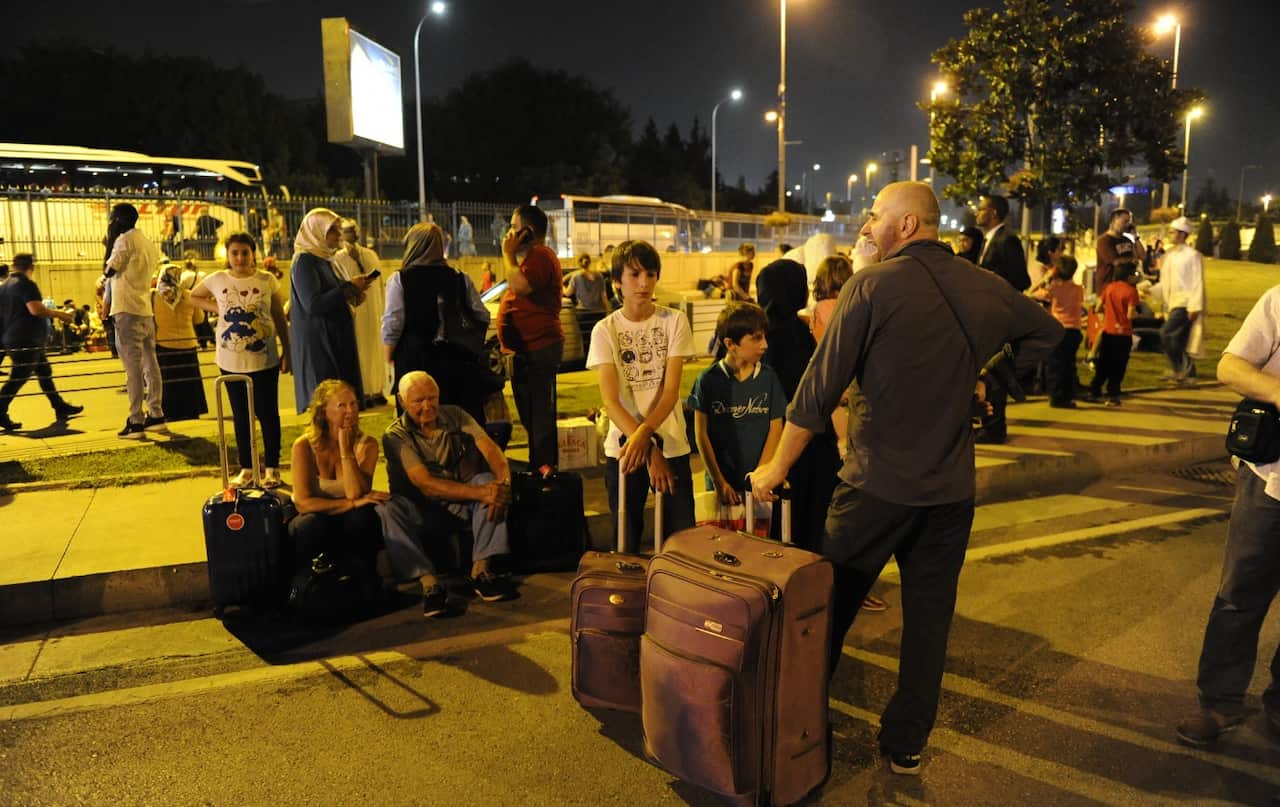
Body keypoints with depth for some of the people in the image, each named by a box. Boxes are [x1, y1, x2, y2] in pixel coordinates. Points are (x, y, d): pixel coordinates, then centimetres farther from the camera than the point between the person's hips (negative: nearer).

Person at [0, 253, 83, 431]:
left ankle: (60, 407, 22)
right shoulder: (26, 284, -14)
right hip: (26, 340, -10)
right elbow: (36, 309, -25)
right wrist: (59, 314, -13)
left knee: (44, 372, 16)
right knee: (18, 378, -8)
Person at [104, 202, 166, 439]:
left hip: (127, 311, -8)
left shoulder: (125, 239, -8)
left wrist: (110, 241, 4)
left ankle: (136, 421, -8)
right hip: (146, 310, 8)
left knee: (133, 367, -8)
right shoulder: (149, 243, 15)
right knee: (150, 364, 9)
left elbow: (108, 271, -5)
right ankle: (156, 415, 12)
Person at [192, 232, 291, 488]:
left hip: (264, 359, -2)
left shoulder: (267, 280, -4)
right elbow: (194, 296, 19)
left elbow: (280, 319, 1)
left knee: (268, 414, 3)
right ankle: (246, 468, 21)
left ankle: (272, 468, 14)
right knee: (240, 416, 11)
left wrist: (287, 352, 0)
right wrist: (216, 308, 0)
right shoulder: (217, 280, 0)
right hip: (231, 361, 2)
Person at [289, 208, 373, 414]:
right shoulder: (304, 261, -11)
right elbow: (312, 304, -20)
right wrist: (349, 287, -15)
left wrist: (352, 291, 6)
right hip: (317, 344, -9)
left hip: (336, 341, 9)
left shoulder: (324, 259, 15)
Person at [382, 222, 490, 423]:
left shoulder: (399, 280, -2)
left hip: (416, 360, -3)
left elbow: (392, 324, -8)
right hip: (457, 360, 3)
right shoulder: (460, 279, 7)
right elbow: (482, 317, 6)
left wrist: (389, 357, 4)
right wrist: (472, 346, 20)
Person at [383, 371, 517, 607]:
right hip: (425, 510, -3)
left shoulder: (455, 416, 2)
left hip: (463, 503, 3)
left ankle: (481, 570, -24)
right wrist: (479, 493, -34)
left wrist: (503, 482, -35)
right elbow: (425, 484, -21)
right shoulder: (396, 436, -9)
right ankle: (429, 583, -33)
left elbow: (491, 450, -11)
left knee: (489, 480, -27)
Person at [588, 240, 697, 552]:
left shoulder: (674, 321, 0)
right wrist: (650, 450, -20)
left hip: (672, 445, 0)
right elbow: (610, 401, -9)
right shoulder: (605, 330, -1)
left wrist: (644, 433, -25)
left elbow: (670, 390, -8)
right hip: (623, 448, 0)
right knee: (626, 541, 7)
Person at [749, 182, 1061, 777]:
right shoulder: (987, 289, 2)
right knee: (928, 618, 14)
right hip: (951, 487, 4)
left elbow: (819, 388, -12)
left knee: (831, 604, 12)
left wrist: (776, 468, -3)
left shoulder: (873, 286, -12)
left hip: (878, 484, -4)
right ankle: (906, 745, 26)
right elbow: (1047, 333, 23)